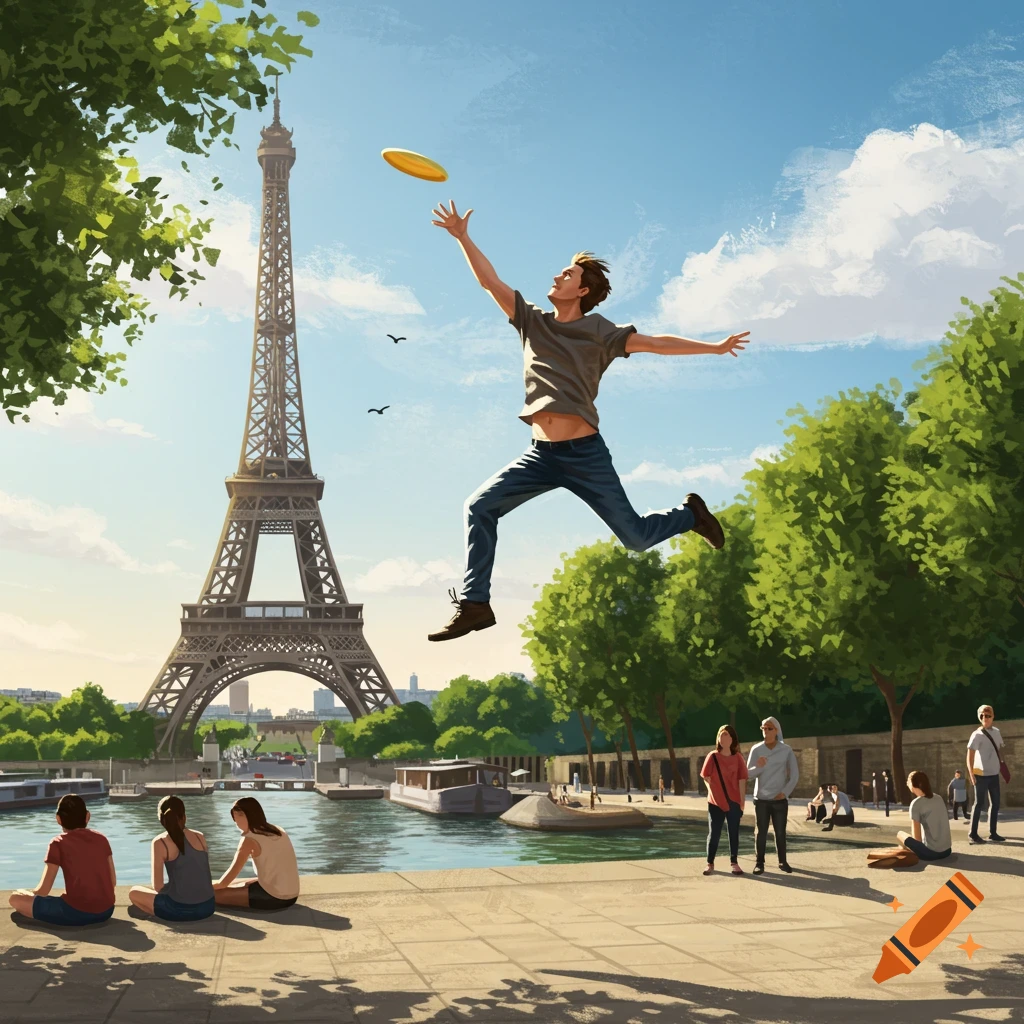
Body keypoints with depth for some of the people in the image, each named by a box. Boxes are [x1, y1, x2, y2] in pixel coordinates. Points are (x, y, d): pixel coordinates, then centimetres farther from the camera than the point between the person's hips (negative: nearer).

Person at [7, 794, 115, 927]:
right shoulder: (101, 838, 10)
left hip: (76, 912, -5)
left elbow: (43, 891, -1)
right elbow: (113, 881, 11)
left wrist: (24, 892, 21)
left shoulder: (58, 843, -1)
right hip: (106, 911, 5)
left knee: (15, 898, 9)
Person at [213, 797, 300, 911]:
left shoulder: (249, 839, -9)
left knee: (215, 894, -2)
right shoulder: (279, 831, 12)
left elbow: (225, 881, -6)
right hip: (291, 895, 8)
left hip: (272, 897, -8)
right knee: (232, 886, 24)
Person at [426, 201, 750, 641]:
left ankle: (689, 514, 33)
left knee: (636, 538, 1)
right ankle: (473, 604, -7)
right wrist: (462, 237, 2)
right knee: (480, 507, -11)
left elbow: (654, 343, 0)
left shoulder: (598, 331, 1)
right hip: (541, 455, 4)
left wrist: (714, 346, -4)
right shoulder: (532, 321, 11)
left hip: (585, 454, -4)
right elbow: (490, 281, 9)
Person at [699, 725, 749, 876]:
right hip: (715, 802, -1)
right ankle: (710, 863, 9)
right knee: (714, 834, 3)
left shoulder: (738, 758, 0)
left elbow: (742, 780, 0)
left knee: (734, 833, 6)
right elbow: (706, 778, 3)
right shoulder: (712, 756, -1)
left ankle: (734, 863, 12)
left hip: (733, 802, 1)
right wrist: (715, 794, -2)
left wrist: (742, 801, -2)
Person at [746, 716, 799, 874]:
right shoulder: (756, 749, -2)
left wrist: (785, 792, -7)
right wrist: (758, 767, -24)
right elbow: (748, 774, -3)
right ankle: (759, 863, 5)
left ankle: (783, 862, 18)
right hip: (761, 799, 0)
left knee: (780, 832, 6)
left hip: (780, 799, 0)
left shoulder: (786, 750, -2)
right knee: (760, 832, 0)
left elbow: (795, 774, 2)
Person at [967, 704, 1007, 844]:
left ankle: (993, 833, 19)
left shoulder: (997, 732, 8)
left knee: (995, 803, 10)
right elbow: (969, 755, -15)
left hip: (994, 774, 7)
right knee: (979, 803, -1)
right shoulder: (977, 735, -12)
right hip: (981, 774, -7)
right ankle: (973, 834, 6)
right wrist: (971, 773, -24)